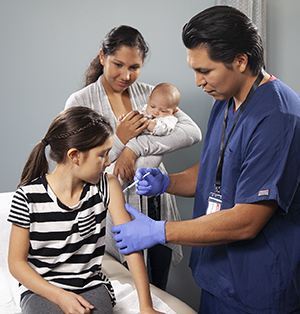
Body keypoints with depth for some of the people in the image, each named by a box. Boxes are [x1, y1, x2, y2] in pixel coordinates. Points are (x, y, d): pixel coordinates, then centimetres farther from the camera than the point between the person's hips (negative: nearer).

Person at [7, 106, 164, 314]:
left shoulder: (107, 186, -5)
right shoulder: (29, 196, -11)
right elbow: (16, 262, -5)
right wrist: (61, 297, -16)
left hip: (92, 287, 3)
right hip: (40, 289, -2)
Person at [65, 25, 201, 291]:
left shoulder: (149, 94, 3)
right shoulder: (80, 103, -5)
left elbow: (192, 132, -13)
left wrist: (137, 146, -22)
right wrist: (118, 140, -17)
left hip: (156, 204, 3)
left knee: (158, 291, 17)